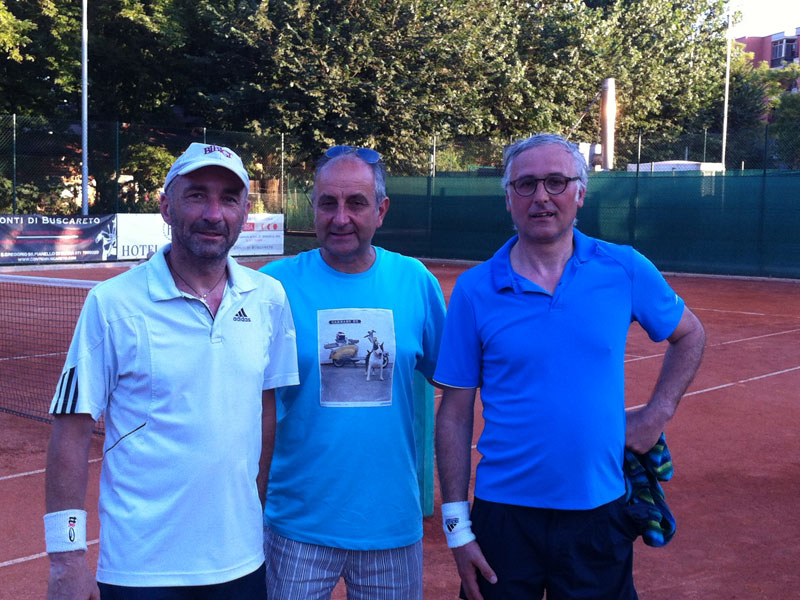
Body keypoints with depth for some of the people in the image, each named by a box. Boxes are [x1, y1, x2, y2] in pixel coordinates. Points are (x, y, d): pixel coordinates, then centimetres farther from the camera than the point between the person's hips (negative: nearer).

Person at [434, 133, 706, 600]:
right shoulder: (474, 291, -4)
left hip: (599, 516, 1)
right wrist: (457, 525, -5)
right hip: (504, 517, -1)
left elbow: (689, 335, 15)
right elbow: (455, 414, -2)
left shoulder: (626, 271, -3)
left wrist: (658, 413, 2)